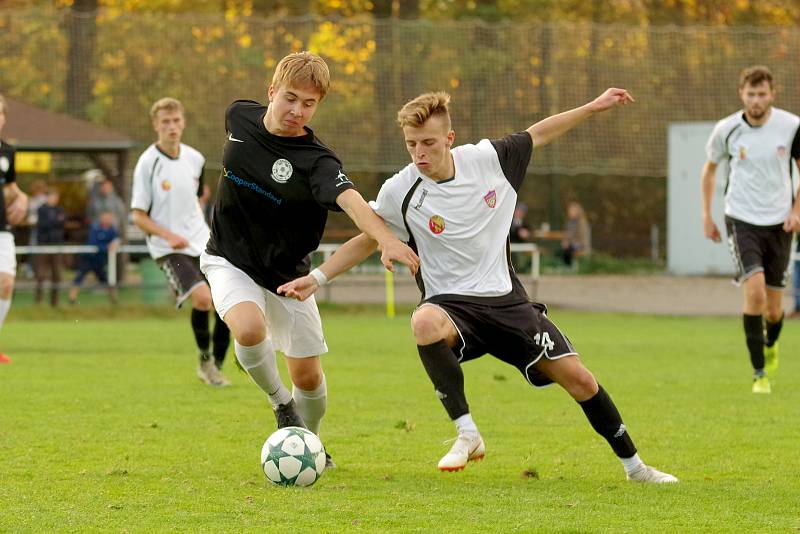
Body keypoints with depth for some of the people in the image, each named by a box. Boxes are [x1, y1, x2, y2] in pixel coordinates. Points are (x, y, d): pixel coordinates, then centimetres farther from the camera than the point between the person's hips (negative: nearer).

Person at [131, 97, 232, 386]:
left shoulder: (194, 159, 6)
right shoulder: (147, 164, -11)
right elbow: (138, 216, -10)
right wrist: (169, 235, -23)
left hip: (202, 242, 6)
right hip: (168, 249, -6)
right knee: (202, 297, -27)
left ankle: (216, 367, 13)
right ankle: (205, 359, -4)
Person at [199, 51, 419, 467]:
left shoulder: (315, 161, -25)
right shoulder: (240, 116, -11)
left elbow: (350, 199, -44)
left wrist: (387, 240, -62)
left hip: (287, 273, -1)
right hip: (231, 259, 1)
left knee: (307, 374, 3)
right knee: (249, 328, -30)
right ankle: (280, 403, -1)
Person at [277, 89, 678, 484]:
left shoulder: (487, 159, -6)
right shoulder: (400, 193, -11)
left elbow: (537, 135, 12)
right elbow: (367, 241, 4)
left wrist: (593, 107, 16)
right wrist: (316, 278, -6)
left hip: (506, 300, 3)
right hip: (451, 303, -2)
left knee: (578, 379, -2)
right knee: (424, 323, -40)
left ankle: (633, 465, 20)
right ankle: (467, 435, -30)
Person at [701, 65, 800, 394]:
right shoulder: (727, 130, -6)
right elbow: (710, 168, 12)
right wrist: (706, 215, 9)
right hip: (742, 219, -1)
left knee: (774, 308, 6)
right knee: (754, 290, -22)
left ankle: (771, 344, 43)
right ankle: (759, 373, -13)